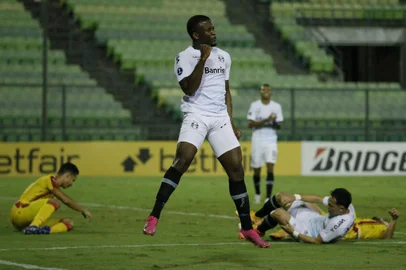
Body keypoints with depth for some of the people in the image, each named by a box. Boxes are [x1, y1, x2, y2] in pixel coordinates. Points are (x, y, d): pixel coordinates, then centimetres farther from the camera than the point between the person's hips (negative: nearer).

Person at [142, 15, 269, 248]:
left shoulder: (224, 56, 15)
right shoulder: (185, 57, -2)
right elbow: (189, 89, -14)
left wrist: (231, 122, 16)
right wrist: (203, 59, -17)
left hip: (220, 118, 5)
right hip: (196, 116, -5)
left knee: (236, 168, -1)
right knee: (182, 160, -24)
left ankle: (248, 228, 8)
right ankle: (154, 217, -22)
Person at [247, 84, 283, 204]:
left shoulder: (276, 106, 5)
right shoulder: (254, 105, -1)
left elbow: (279, 126, 9)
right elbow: (250, 124, -9)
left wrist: (275, 123, -15)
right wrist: (266, 120, -19)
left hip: (271, 141, 0)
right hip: (257, 141, 0)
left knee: (270, 168, -14)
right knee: (256, 170, 7)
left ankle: (268, 197, -17)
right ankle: (257, 194, 30)